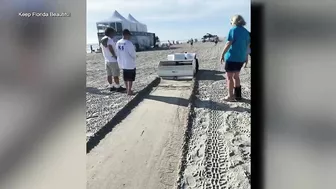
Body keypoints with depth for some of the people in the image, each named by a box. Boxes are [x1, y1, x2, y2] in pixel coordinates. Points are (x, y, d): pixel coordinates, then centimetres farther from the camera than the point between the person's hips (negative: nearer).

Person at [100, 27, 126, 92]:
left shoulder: (102, 40, 12)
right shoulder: (109, 39, -16)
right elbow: (110, 48, -29)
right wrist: (115, 56, -21)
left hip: (107, 60, 9)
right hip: (113, 60, -8)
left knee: (109, 75, 11)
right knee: (116, 75, 0)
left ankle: (111, 87, 19)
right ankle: (118, 87, 7)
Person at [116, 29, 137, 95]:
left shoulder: (118, 43, -2)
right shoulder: (129, 43, -23)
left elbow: (117, 53, 5)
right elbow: (133, 53, -17)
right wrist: (134, 57, 5)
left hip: (122, 63, 7)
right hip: (130, 63, -7)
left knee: (126, 77, 20)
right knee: (131, 78, 5)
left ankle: (127, 89, 31)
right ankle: (129, 91, 7)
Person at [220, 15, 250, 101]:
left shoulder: (233, 30, -10)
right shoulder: (246, 32, 10)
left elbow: (228, 44, -16)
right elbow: (247, 45, 14)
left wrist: (222, 54, -12)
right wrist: (245, 56, 22)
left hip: (232, 57, -7)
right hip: (241, 57, 7)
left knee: (229, 77, 2)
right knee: (236, 76, 18)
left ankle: (231, 96, 4)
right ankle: (237, 95, 22)